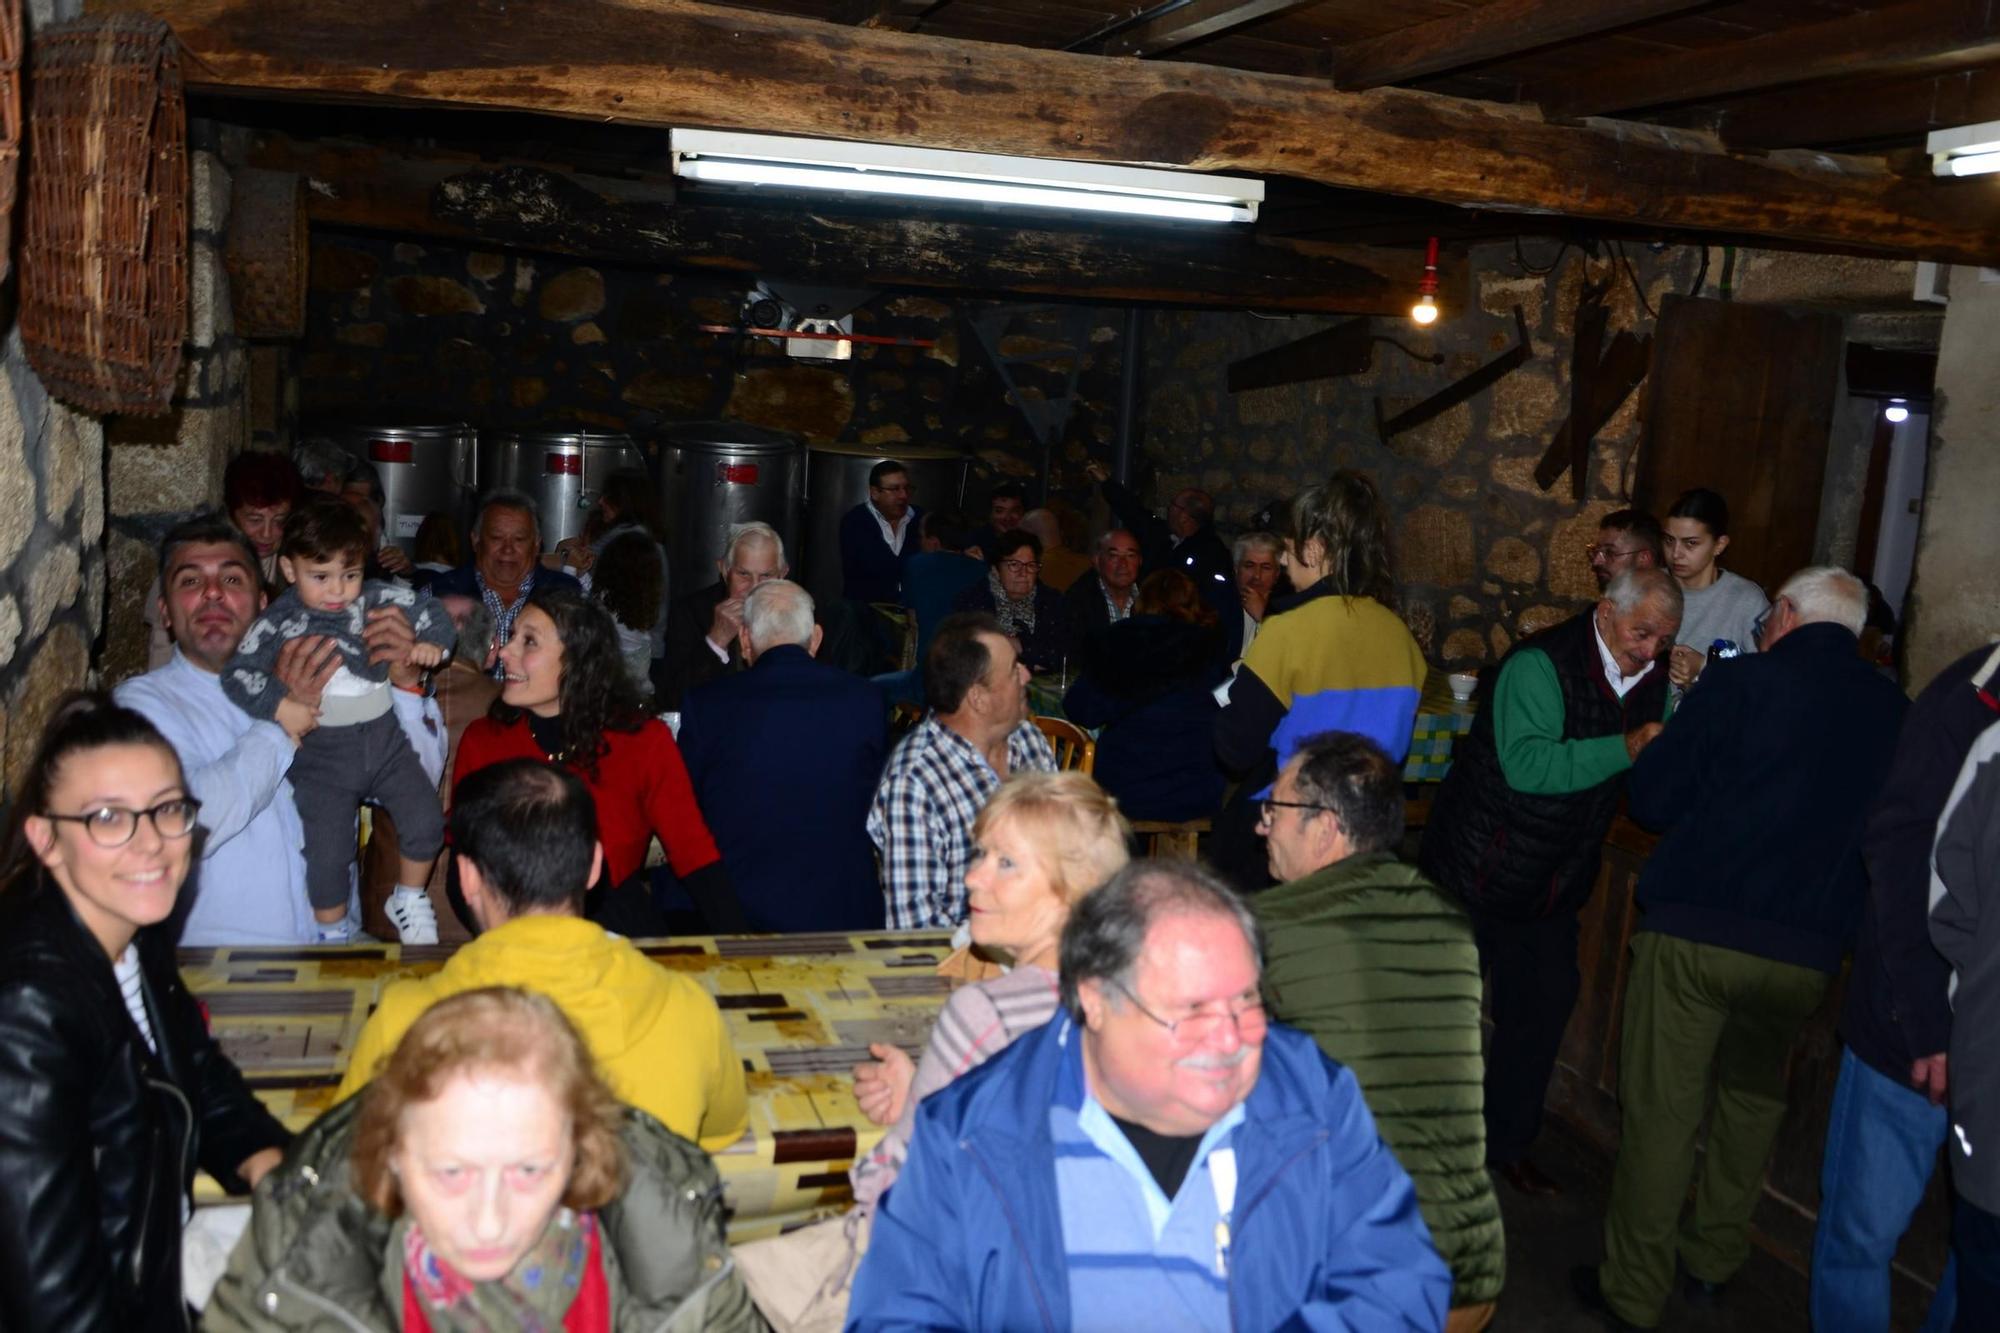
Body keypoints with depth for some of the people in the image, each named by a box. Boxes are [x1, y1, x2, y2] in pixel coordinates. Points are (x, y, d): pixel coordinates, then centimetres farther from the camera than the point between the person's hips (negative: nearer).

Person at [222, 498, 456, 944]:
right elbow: (237, 673, -13)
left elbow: (428, 610, 4)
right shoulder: (278, 622, -8)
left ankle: (409, 899, 26)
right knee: (328, 851, -1)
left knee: (426, 821, -1)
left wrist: (432, 642, -16)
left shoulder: (375, 599, -2)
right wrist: (278, 706, -26)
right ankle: (333, 936, 23)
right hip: (322, 752, -2)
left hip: (384, 736, 3)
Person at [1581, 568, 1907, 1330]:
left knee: (1662, 1110, 4)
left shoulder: (1745, 682, -6)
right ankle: (1716, 1259, 33)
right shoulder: (1892, 711, 5)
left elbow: (1652, 797, -4)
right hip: (1806, 951, 4)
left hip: (1696, 930, -4)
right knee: (1753, 1099, 23)